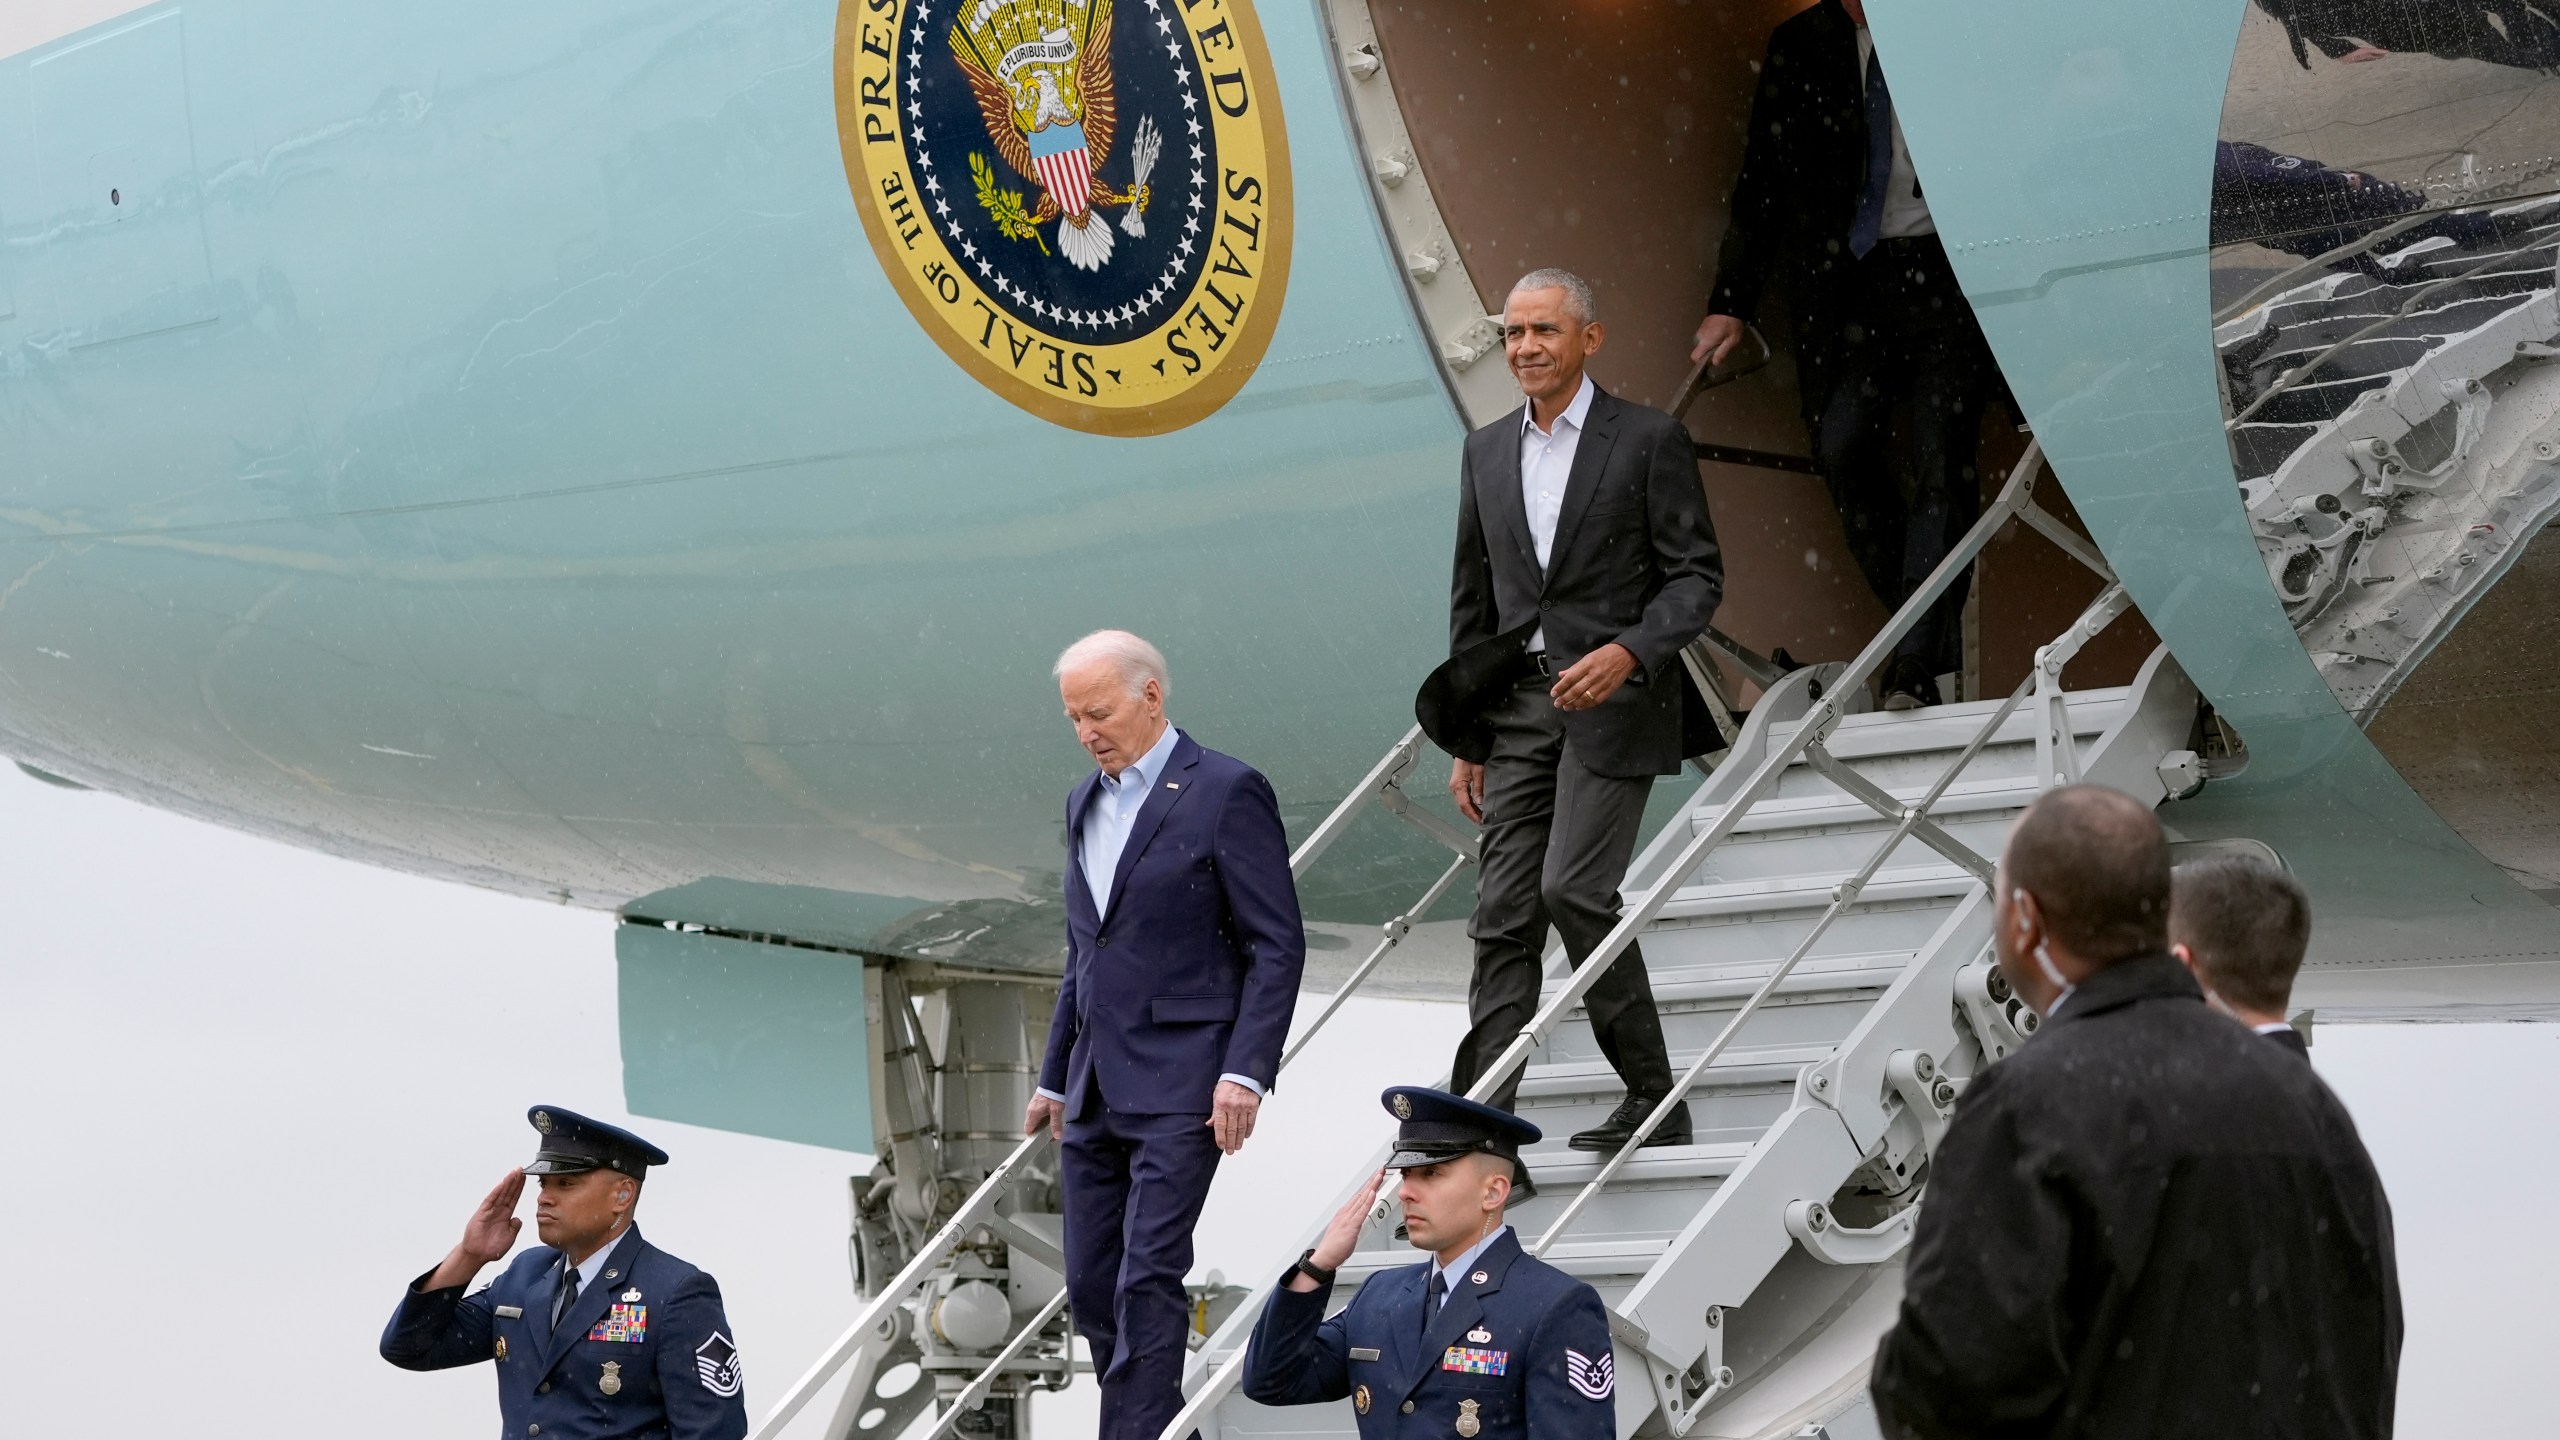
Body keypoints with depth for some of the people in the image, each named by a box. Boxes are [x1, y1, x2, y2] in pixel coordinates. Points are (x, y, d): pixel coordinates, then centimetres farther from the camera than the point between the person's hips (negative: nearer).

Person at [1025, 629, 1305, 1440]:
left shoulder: (1226, 792, -7)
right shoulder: (1085, 802, 16)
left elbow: (1277, 946, -9)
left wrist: (1245, 1072, -17)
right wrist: (1054, 1078, 22)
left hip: (1180, 1084, -8)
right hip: (1095, 1090, 8)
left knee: (1147, 1281, -13)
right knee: (1092, 1290, 7)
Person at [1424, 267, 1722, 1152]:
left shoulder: (1648, 440, -2)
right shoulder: (1486, 452, 14)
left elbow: (1698, 577, -4)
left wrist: (1626, 653, -21)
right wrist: (1465, 739, 14)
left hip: (1613, 702, -5)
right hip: (1518, 708, 5)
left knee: (1574, 889, -15)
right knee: (1503, 915, 0)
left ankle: (1654, 1098, 0)